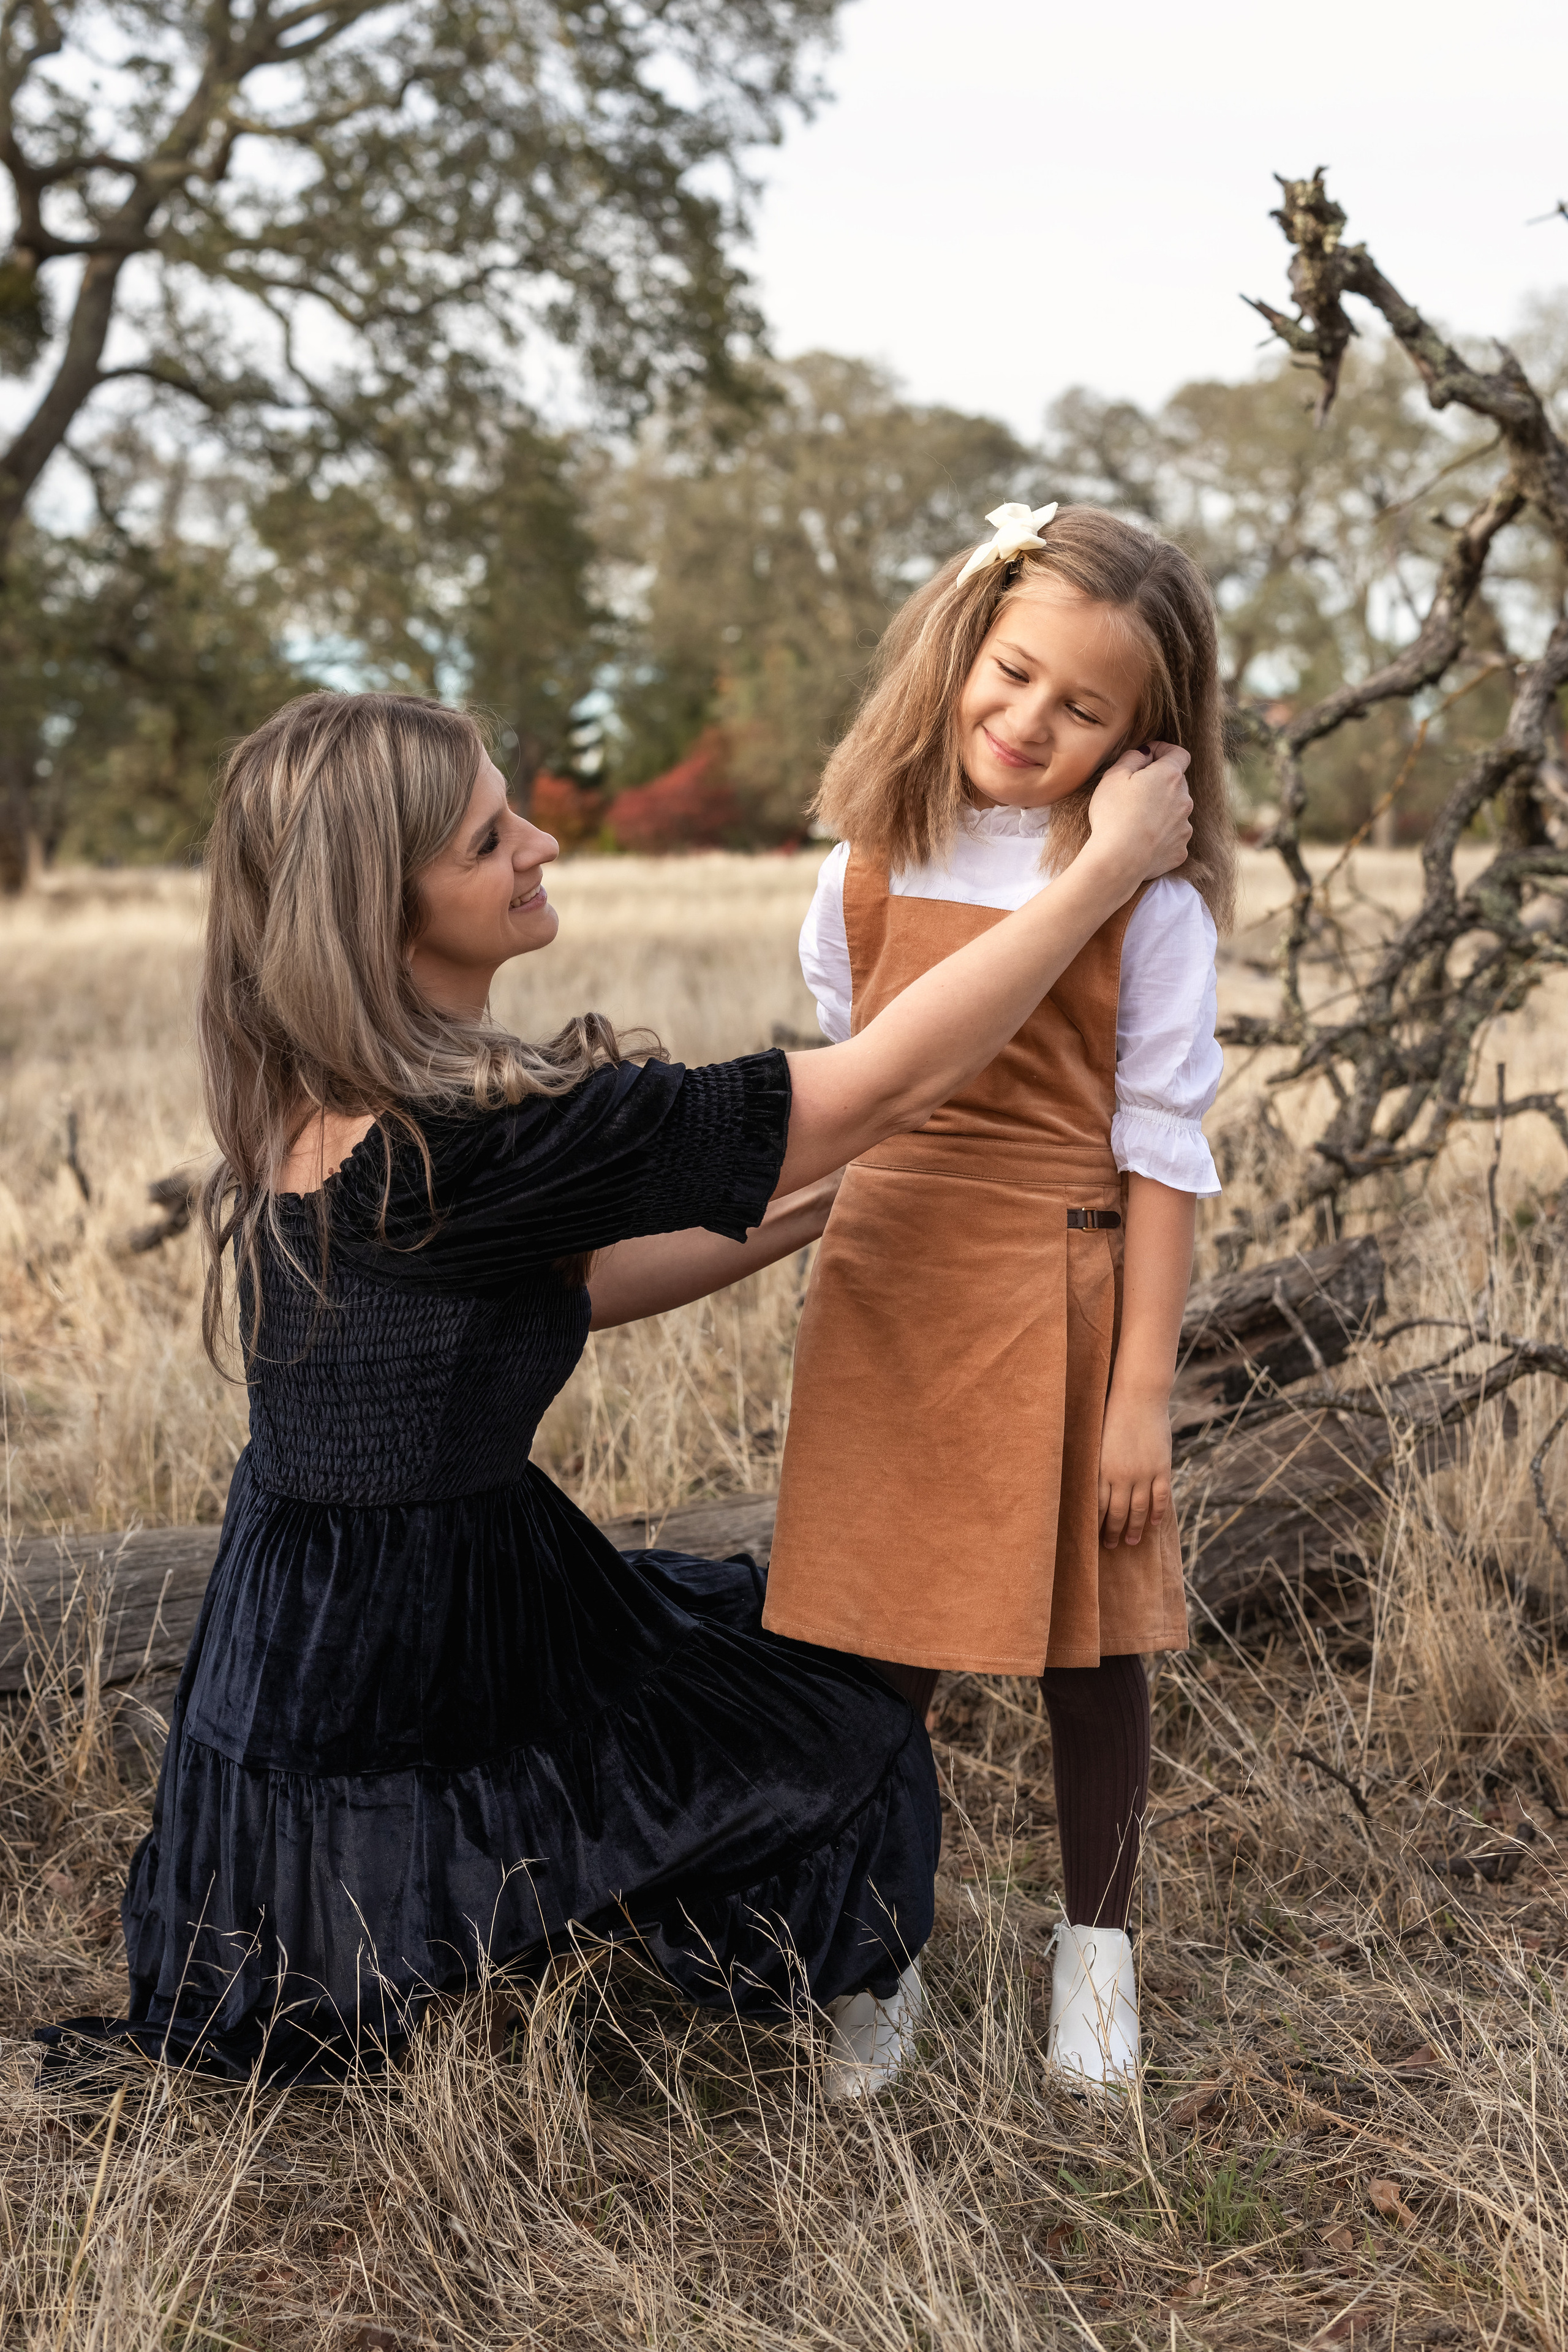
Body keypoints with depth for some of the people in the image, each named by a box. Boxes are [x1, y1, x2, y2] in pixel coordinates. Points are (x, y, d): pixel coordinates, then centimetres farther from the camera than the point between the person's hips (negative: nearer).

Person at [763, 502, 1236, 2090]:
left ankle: (1095, 1945, 32)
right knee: (878, 1647, 9)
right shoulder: (873, 864, 3)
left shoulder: (1148, 900, -7)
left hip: (1065, 1294, -2)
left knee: (1085, 1643, 10)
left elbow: (1162, 1149, -7)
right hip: (886, 1278, 3)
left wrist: (1143, 1388, -9)